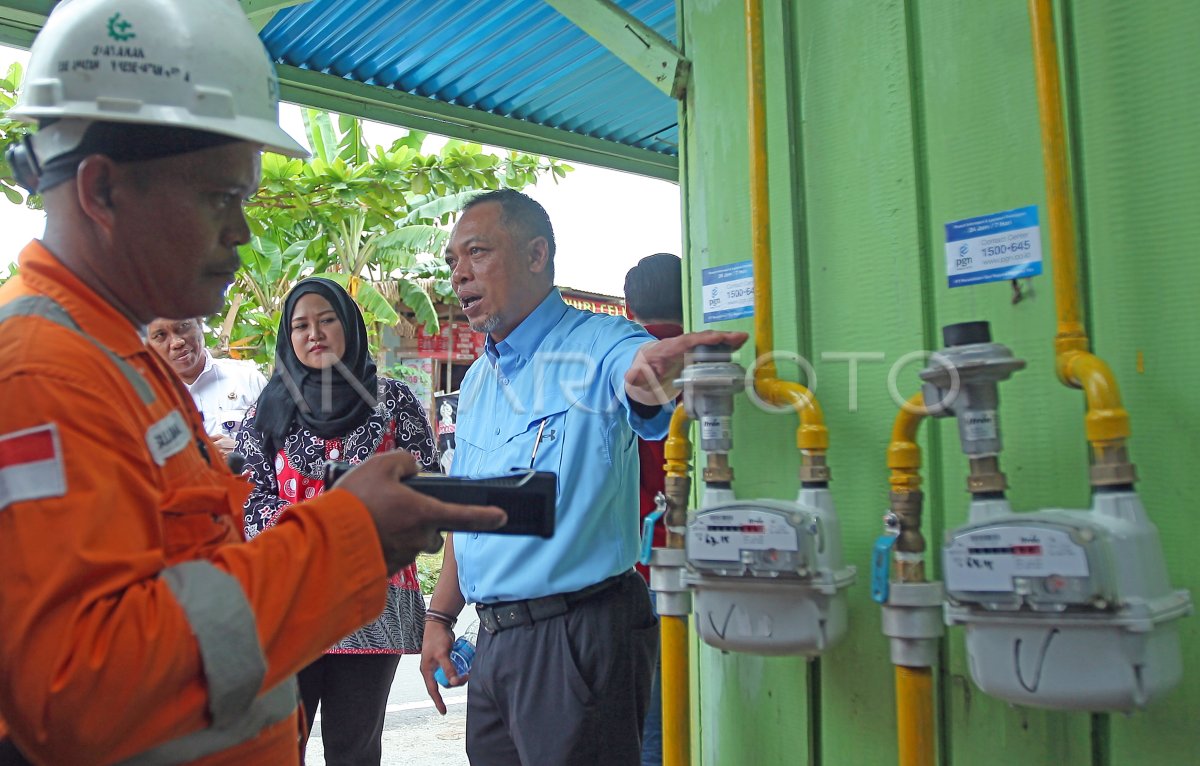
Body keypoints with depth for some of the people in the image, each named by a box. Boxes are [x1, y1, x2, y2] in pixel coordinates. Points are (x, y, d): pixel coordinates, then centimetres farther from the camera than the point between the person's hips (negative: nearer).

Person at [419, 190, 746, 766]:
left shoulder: (596, 346, -10)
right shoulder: (476, 380, 13)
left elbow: (638, 368, -35)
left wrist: (656, 370, -57)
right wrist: (439, 617, 15)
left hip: (580, 632, -7)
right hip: (493, 637, 7)